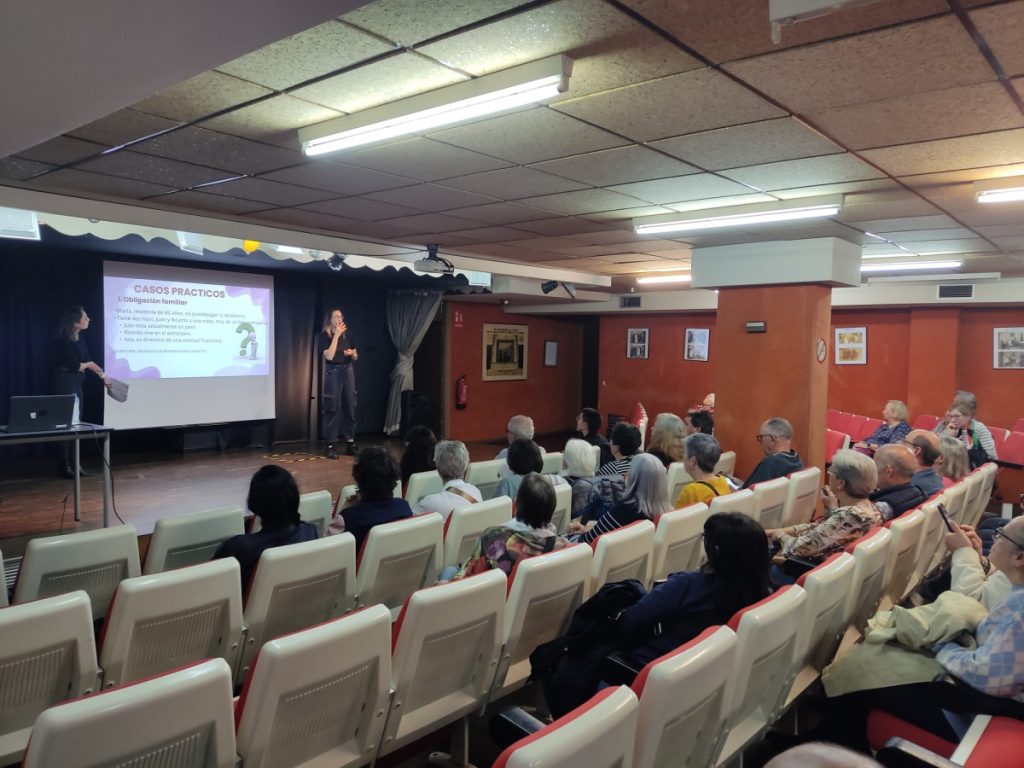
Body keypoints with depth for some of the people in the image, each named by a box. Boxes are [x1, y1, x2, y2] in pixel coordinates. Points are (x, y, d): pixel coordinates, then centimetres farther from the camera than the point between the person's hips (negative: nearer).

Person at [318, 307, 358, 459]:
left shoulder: (347, 335, 9)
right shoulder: (324, 336, -4)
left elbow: (356, 357, 14)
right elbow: (329, 356, -18)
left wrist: (352, 353, -9)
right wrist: (336, 335, -17)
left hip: (348, 371, 5)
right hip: (332, 372, -5)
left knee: (350, 407, 5)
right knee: (332, 408, -4)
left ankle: (350, 443, 12)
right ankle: (330, 445, 2)